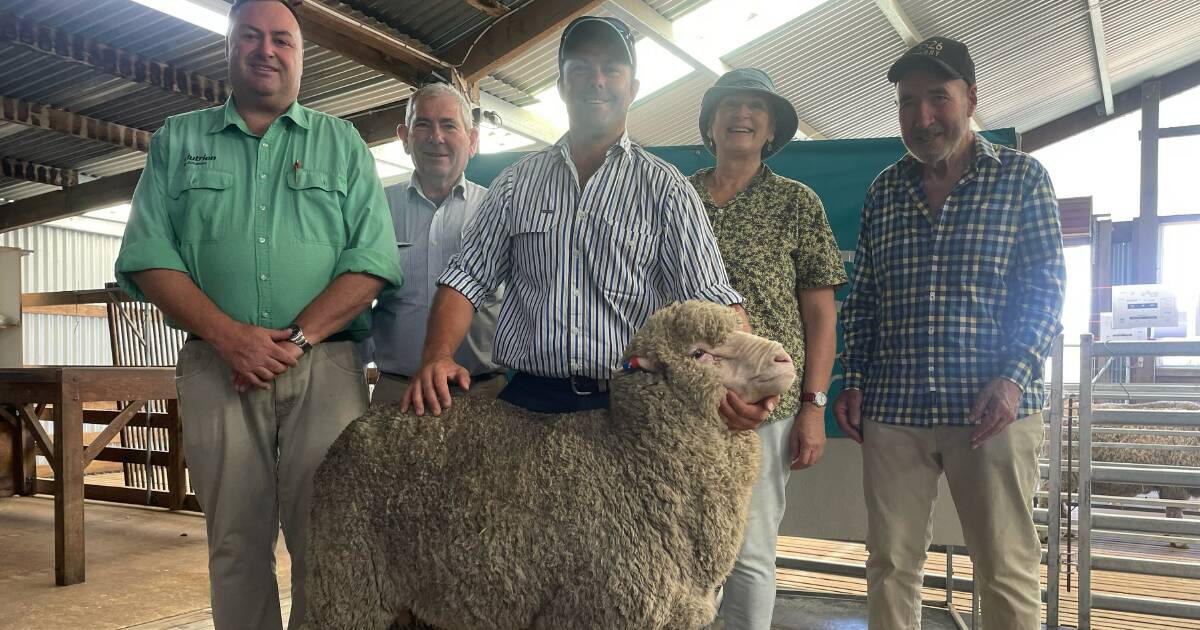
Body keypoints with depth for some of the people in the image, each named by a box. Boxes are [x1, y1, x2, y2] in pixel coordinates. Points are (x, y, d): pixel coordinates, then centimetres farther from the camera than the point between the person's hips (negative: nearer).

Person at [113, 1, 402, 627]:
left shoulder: (342, 143, 12)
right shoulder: (177, 141, 15)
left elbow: (372, 258, 1)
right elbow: (147, 255, 5)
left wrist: (297, 337, -11)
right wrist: (229, 335, -9)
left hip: (325, 366, -1)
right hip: (217, 365, 1)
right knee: (236, 541, 6)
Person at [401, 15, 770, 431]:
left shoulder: (665, 188, 3)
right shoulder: (518, 182, 10)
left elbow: (710, 298, -6)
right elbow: (467, 278, 7)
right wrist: (437, 357, -11)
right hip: (527, 399, 2)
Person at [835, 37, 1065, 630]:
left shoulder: (1022, 176, 4)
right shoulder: (884, 189, 13)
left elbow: (1045, 287, 0)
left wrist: (1014, 375, -13)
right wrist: (853, 380, 7)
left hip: (991, 407, -3)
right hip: (891, 406, 3)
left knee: (1007, 571, 3)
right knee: (890, 563, 8)